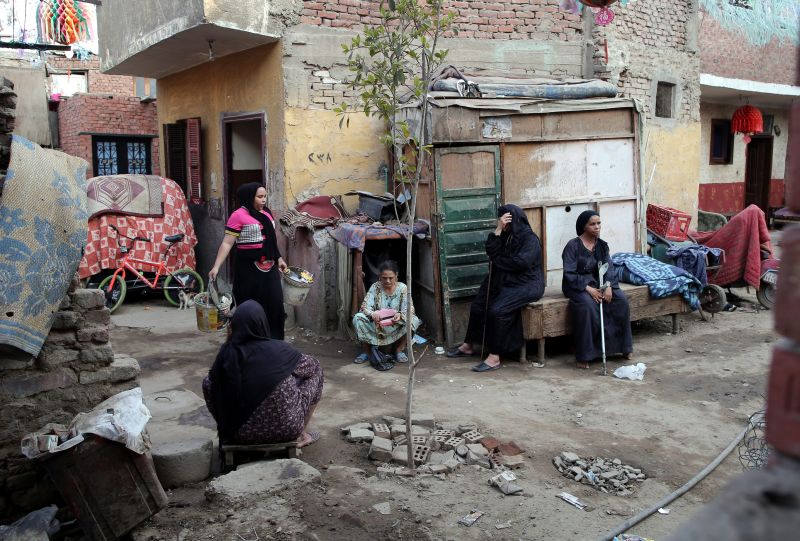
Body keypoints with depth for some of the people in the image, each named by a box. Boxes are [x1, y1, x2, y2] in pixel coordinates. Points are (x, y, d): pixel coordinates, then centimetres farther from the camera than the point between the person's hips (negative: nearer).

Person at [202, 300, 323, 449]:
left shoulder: (227, 352, -13)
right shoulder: (279, 350, -15)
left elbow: (212, 381, 9)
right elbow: (313, 365, 4)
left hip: (242, 434, 2)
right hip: (286, 429, -1)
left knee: (207, 382, 20)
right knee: (316, 370, 16)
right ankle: (301, 435, 24)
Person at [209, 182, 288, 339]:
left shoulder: (266, 213, 10)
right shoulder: (239, 215, -10)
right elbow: (227, 243, -13)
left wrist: (279, 258, 26)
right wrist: (216, 266, -20)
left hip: (269, 267, 7)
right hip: (248, 267, -7)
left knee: (275, 305, 7)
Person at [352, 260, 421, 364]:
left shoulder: (402, 288, -8)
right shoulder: (375, 287, -7)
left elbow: (409, 310, -15)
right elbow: (365, 306, -13)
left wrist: (400, 316, -39)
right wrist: (372, 314, -38)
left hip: (396, 329, 0)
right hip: (376, 326, 1)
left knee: (413, 320, -28)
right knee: (358, 318, -25)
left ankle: (399, 350, -6)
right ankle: (366, 351, -7)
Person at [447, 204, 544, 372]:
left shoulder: (530, 238, -9)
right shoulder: (506, 236, 13)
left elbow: (521, 262, -23)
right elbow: (491, 251, -3)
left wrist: (498, 261, -9)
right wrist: (498, 229, -12)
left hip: (525, 284, -9)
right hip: (504, 281, 9)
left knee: (497, 310, -28)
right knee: (477, 306, 1)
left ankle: (494, 357, -23)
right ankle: (468, 346, 17)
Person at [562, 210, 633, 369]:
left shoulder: (602, 245, 9)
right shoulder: (573, 246, -9)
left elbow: (609, 268, 2)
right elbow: (569, 274, -14)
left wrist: (608, 286, -17)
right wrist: (588, 289, -23)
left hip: (598, 283, 6)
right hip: (577, 285, -5)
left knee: (621, 300, -18)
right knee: (587, 304, -35)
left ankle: (623, 346, -4)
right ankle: (583, 356, -29)